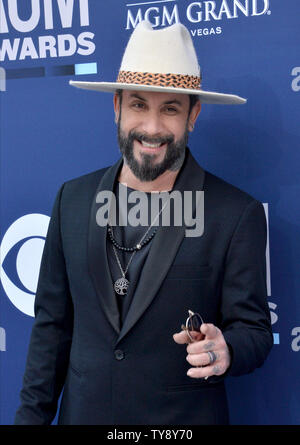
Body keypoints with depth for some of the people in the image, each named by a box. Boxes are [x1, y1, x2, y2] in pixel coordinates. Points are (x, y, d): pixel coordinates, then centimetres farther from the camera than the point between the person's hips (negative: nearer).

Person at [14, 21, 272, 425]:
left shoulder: (239, 215, -12)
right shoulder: (73, 199, -1)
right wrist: (33, 416, 2)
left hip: (185, 418, -3)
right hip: (82, 412, 3)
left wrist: (223, 351, -30)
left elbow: (254, 330, -8)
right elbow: (54, 322, 3)